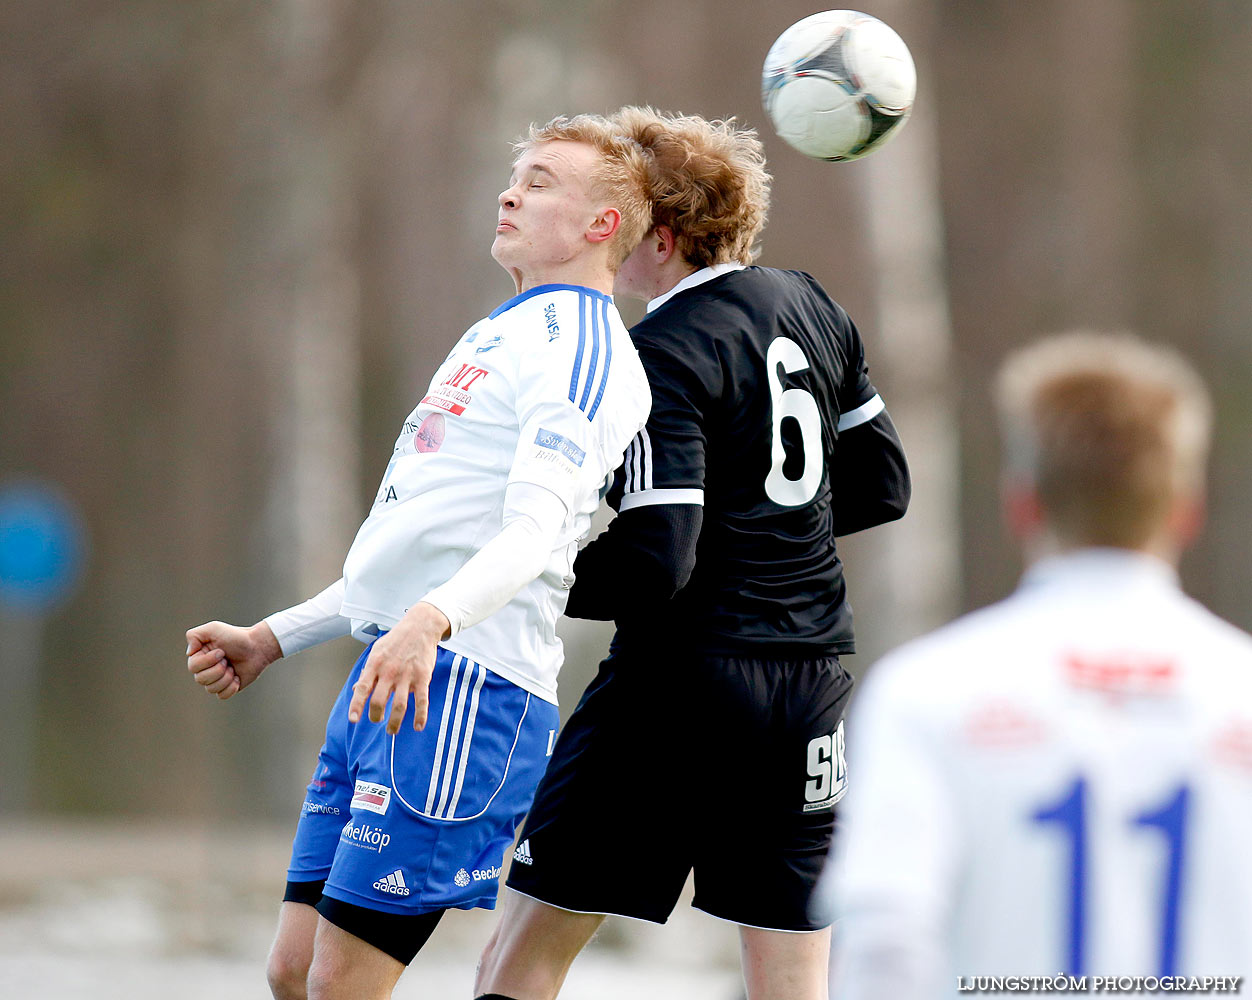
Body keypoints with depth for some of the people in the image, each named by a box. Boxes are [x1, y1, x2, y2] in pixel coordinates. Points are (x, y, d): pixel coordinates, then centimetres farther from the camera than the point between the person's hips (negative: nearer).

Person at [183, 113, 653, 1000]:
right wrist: (271, 639, 28)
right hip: (390, 675, 10)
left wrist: (430, 621, -39)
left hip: (465, 692, -10)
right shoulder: (501, 335, 25)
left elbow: (532, 534, -22)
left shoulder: (581, 347, -6)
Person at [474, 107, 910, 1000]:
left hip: (686, 673, -7)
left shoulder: (664, 356, -13)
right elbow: (882, 487, 18)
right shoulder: (811, 309, 8)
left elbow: (654, 567, -20)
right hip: (809, 683, 7)